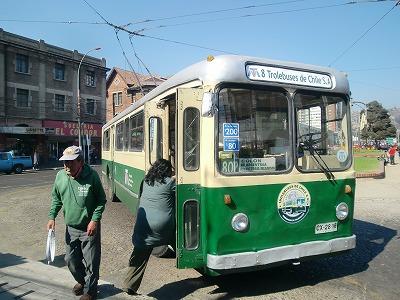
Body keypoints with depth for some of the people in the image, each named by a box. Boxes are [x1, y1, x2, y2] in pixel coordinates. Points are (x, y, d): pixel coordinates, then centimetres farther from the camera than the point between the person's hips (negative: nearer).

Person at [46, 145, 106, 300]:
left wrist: (95, 220, -17)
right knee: (70, 260, 19)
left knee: (90, 263, 6)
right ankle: (81, 281, 47)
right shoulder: (60, 176, -4)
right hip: (71, 228, 5)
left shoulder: (91, 175, -18)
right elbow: (56, 198, 11)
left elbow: (101, 200, -10)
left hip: (89, 228, -5)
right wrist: (52, 217, 2)